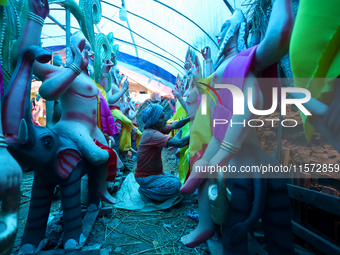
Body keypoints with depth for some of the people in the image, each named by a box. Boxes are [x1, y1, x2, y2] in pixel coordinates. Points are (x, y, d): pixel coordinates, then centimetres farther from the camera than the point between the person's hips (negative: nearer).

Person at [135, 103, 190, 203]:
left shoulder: (157, 128, -1)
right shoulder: (152, 134, -30)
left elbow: (176, 125, 6)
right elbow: (179, 143, -38)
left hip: (156, 172, 10)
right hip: (146, 177, -9)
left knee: (177, 180, 14)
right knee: (175, 186, -23)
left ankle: (146, 189, 15)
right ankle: (145, 191, -3)